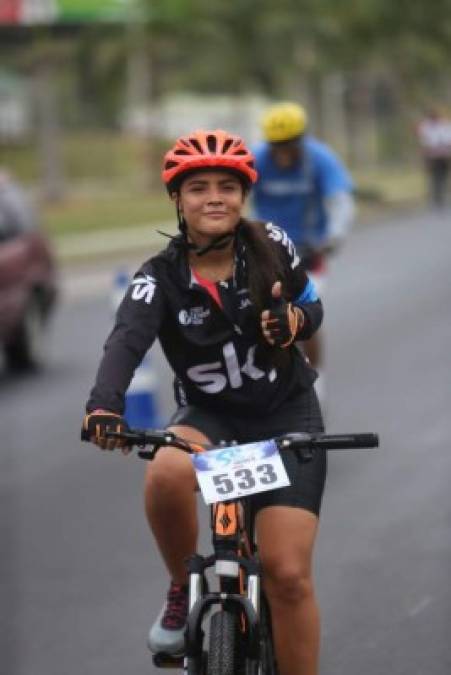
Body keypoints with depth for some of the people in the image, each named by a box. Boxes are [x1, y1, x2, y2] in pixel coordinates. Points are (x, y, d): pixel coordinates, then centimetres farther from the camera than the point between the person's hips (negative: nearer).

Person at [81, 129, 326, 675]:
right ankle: (182, 592, -6)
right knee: (165, 474, -35)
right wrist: (104, 407, -52)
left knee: (288, 574, -11)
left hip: (286, 412, 0)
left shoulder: (271, 247, -9)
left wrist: (294, 320, -20)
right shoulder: (160, 278, -14)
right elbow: (127, 341, -32)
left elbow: (313, 307, 6)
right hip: (208, 413, 0)